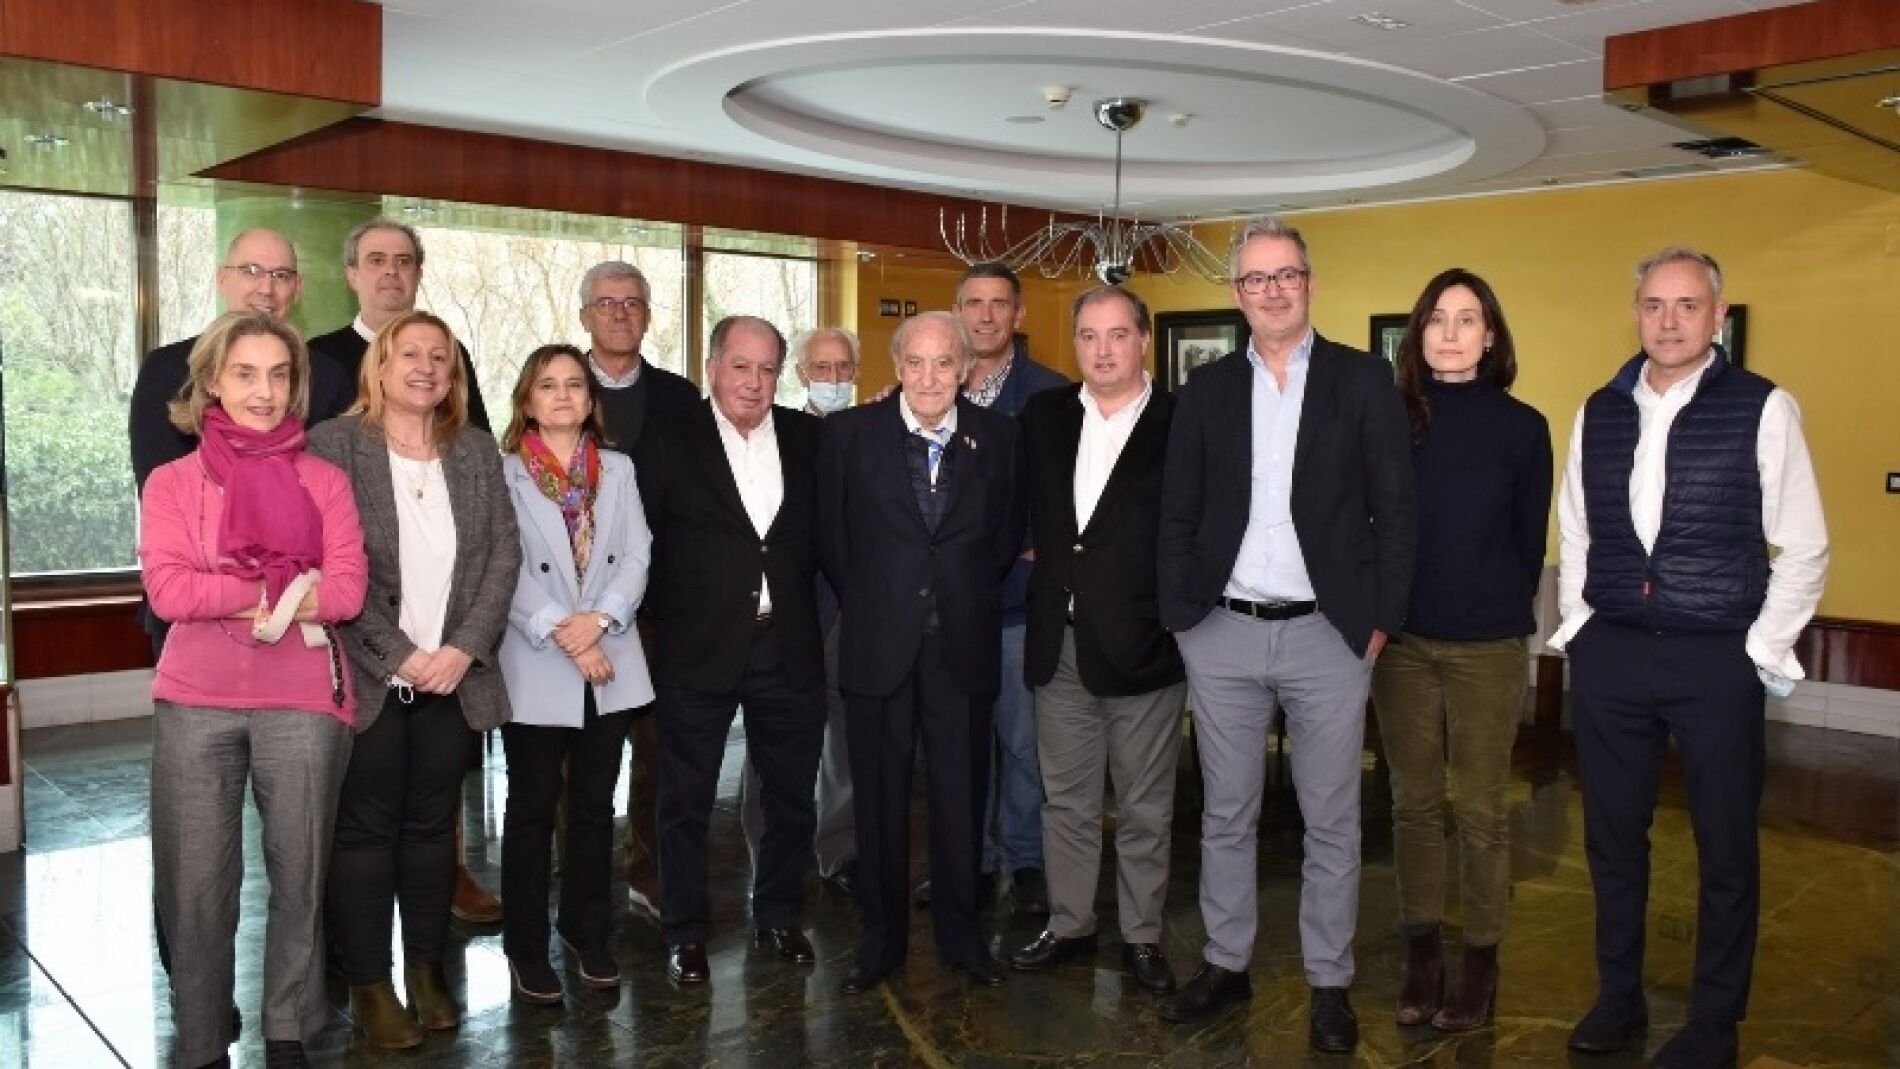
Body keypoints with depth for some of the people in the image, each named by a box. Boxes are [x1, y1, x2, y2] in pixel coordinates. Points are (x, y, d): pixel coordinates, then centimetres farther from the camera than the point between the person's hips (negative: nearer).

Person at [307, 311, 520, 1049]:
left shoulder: (476, 450, 9)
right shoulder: (333, 445, -4)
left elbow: (504, 553, 3)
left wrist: (464, 648, -8)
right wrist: (398, 655, -14)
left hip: (453, 675, 4)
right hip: (366, 677, -3)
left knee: (432, 822, 11)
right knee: (366, 826, 4)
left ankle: (427, 969, 24)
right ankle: (369, 984, 15)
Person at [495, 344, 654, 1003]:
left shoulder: (618, 470, 10)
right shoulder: (504, 474, -2)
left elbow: (637, 556, 1)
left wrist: (599, 619, -14)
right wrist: (561, 632, -18)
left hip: (609, 663, 4)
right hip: (537, 667, -3)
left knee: (594, 804, 12)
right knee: (533, 808, 6)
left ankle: (588, 934, 26)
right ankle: (527, 948, 17)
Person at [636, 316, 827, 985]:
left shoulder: (808, 439, 4)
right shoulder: (668, 445, -4)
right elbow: (639, 545, -2)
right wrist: (666, 617, -4)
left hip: (790, 649, 3)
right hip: (697, 653, -3)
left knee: (791, 796, 14)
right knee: (686, 800, 8)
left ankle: (778, 916, 33)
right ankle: (685, 931, 25)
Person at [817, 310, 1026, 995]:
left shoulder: (997, 436, 1)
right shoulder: (849, 433, -3)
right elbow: (829, 533, 4)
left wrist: (973, 591, 8)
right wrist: (864, 599, 5)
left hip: (964, 646, 1)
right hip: (879, 643, -1)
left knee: (962, 795, 9)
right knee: (880, 797, 9)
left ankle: (959, 931, 27)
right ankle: (882, 934, 25)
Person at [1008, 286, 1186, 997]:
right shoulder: (1044, 416, 8)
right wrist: (1051, 562, 3)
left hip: (1143, 644, -4)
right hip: (1060, 642, 4)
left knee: (1145, 807, 9)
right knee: (1066, 799, 14)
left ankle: (1142, 937, 23)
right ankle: (1068, 925, 28)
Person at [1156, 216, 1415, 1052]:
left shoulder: (1364, 381, 0)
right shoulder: (1206, 389, 6)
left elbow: (1395, 509, -1)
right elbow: (1177, 514, 7)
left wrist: (1381, 618, -6)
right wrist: (1179, 616, 1)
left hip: (1328, 636, -2)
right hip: (1223, 636, 2)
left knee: (1331, 822, 8)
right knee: (1225, 815, 13)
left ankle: (1329, 982, 23)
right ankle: (1226, 962, 28)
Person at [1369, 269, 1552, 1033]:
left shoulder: (1522, 427, 0)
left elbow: (1529, 541, 5)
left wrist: (1506, 616, 6)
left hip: (1487, 647, -1)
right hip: (1402, 640, 2)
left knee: (1479, 809, 5)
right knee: (1414, 801, 10)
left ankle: (1480, 959, 18)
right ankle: (1421, 950, 22)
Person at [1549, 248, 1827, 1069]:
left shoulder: (1762, 409, -6)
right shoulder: (1599, 412, 7)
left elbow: (1803, 548, -4)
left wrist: (1763, 649, -7)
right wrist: (1578, 626, 6)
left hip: (1717, 659, -3)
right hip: (1608, 655, 4)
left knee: (1725, 845, 10)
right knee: (1612, 834, 13)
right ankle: (1618, 997, 31)